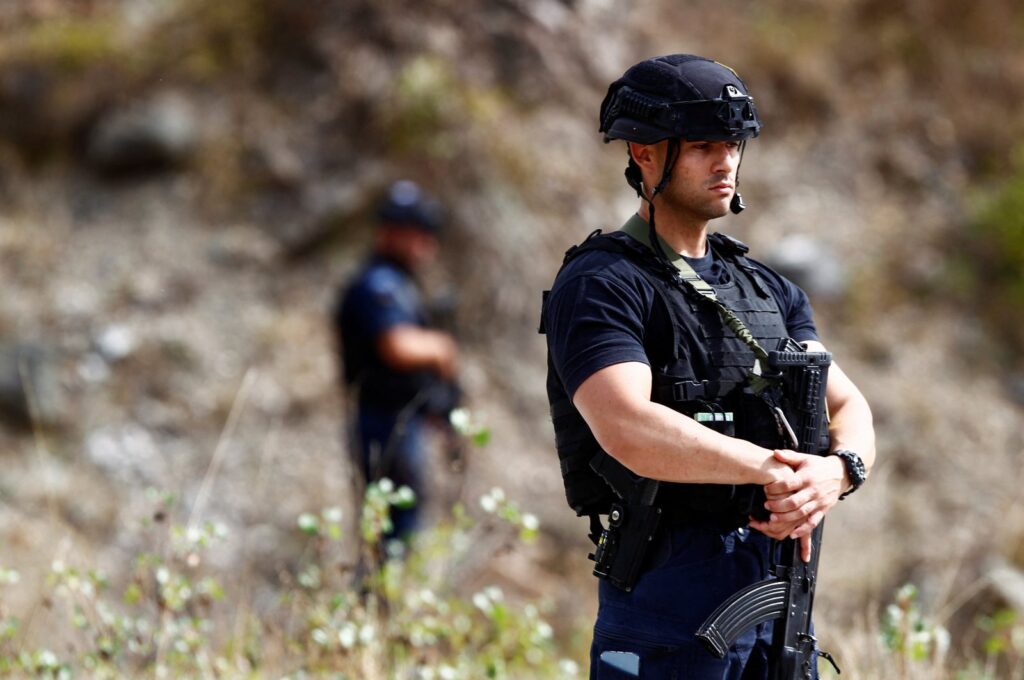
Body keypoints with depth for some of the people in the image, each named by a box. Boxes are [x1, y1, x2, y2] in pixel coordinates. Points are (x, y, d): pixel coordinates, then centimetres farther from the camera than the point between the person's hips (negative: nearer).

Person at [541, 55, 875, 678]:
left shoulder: (766, 288, 15)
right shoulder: (599, 285, -9)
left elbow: (849, 407, 7)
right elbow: (629, 431, -25)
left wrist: (837, 470, -17)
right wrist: (773, 468, -20)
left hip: (780, 578, 7)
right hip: (669, 595, -7)